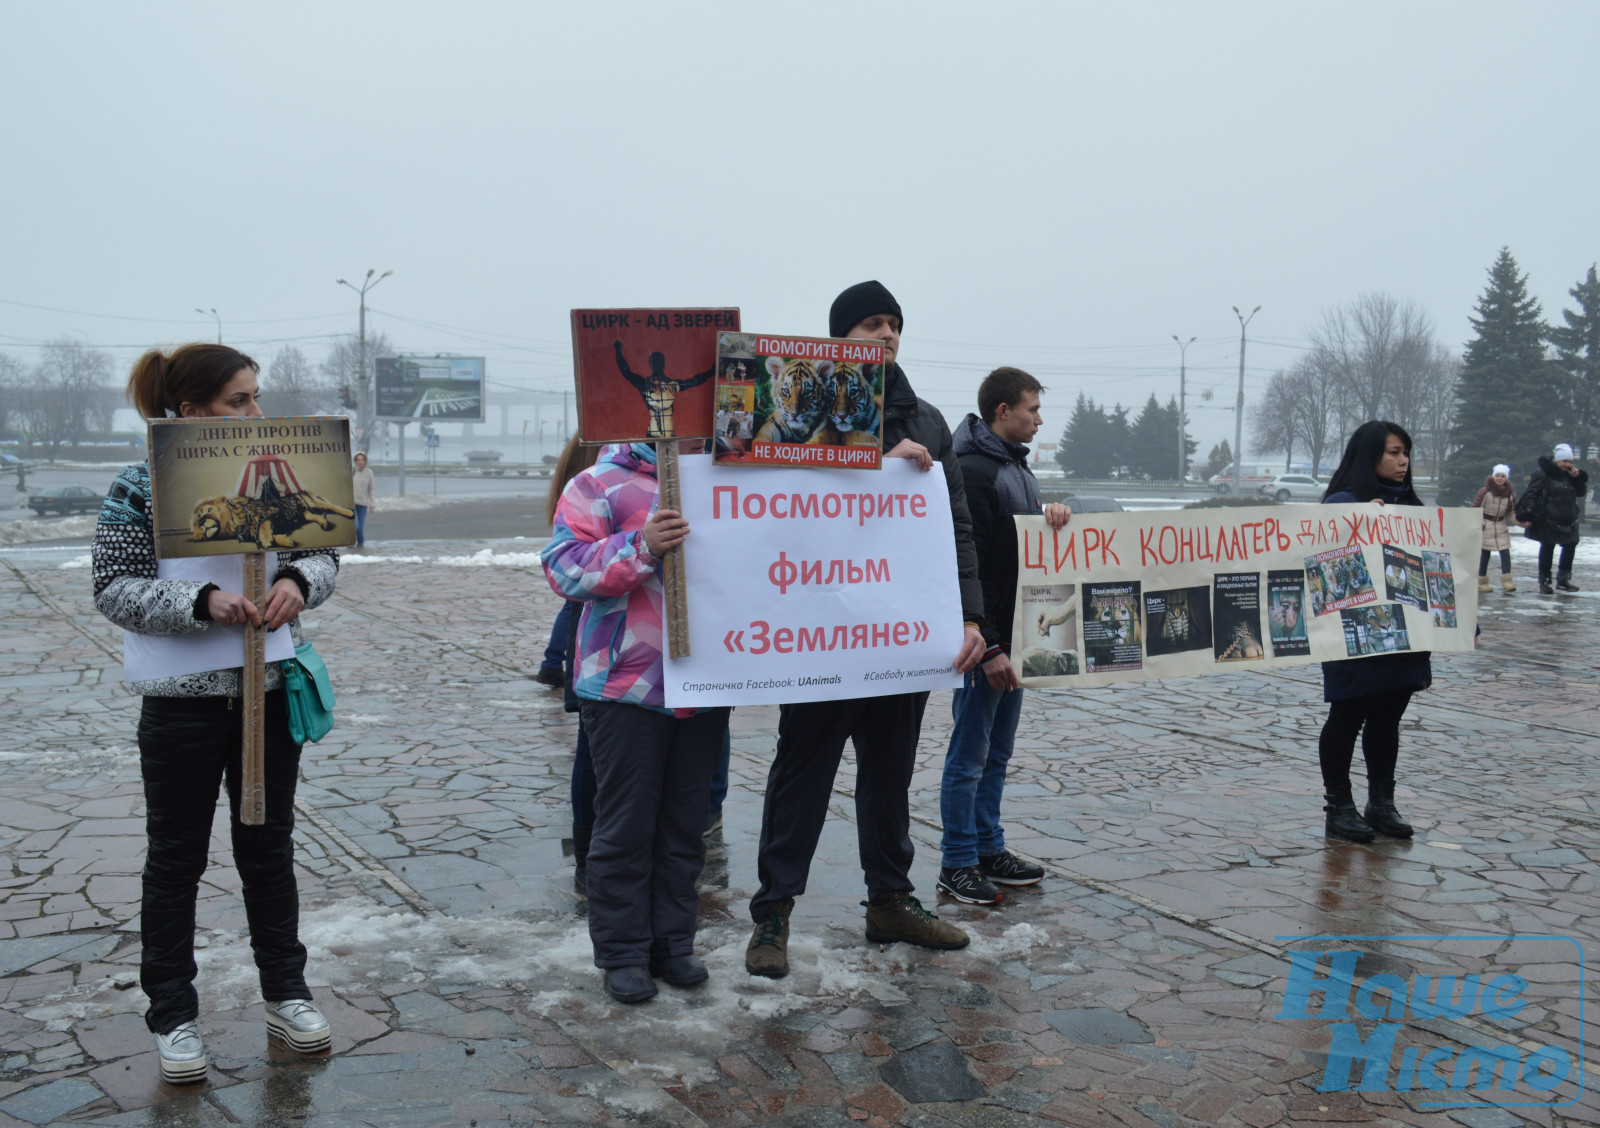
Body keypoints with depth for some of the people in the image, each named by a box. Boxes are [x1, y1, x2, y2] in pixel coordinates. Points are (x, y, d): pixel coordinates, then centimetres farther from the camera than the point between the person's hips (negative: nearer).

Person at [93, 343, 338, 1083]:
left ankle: (286, 994, 28)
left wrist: (298, 579, -16)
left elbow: (324, 554, 6)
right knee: (177, 858, 9)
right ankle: (172, 1016, 23)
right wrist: (201, 602, -25)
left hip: (271, 688, 3)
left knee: (269, 847, 14)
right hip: (183, 699, -3)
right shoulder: (141, 487, -9)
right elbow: (115, 589, -11)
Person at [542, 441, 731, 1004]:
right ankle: (622, 953, 16)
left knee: (686, 823, 13)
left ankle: (672, 943, 26)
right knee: (625, 825, 3)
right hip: (627, 689, -5)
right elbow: (564, 569, -11)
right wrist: (640, 547, -23)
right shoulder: (599, 485, -1)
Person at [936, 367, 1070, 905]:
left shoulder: (1016, 464, 15)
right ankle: (957, 865, 8)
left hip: (1014, 632, 10)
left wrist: (1053, 515, -7)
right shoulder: (971, 470, -16)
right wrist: (988, 647, -22)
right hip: (985, 638, -10)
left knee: (997, 752, 16)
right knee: (970, 755, -1)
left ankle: (989, 850, 26)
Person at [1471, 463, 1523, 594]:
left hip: (1501, 527, 4)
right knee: (1485, 555, 0)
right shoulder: (1485, 492, -10)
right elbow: (1475, 509, -6)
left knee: (1505, 553, -7)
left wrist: (1521, 521, -2)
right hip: (1485, 527, -4)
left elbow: (1511, 513, 12)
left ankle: (1506, 582, -10)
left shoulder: (1510, 494, 3)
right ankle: (1482, 582, 9)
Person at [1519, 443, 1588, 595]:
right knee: (1547, 549, 0)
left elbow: (1581, 492, 14)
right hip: (1548, 520, -7)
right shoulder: (1543, 474, -12)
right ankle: (1544, 582, 8)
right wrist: (1527, 515, -23)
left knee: (1570, 546, 13)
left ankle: (1563, 579, 28)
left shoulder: (1570, 473, 10)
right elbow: (1530, 494, -15)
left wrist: (1578, 478, -4)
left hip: (1568, 521, 7)